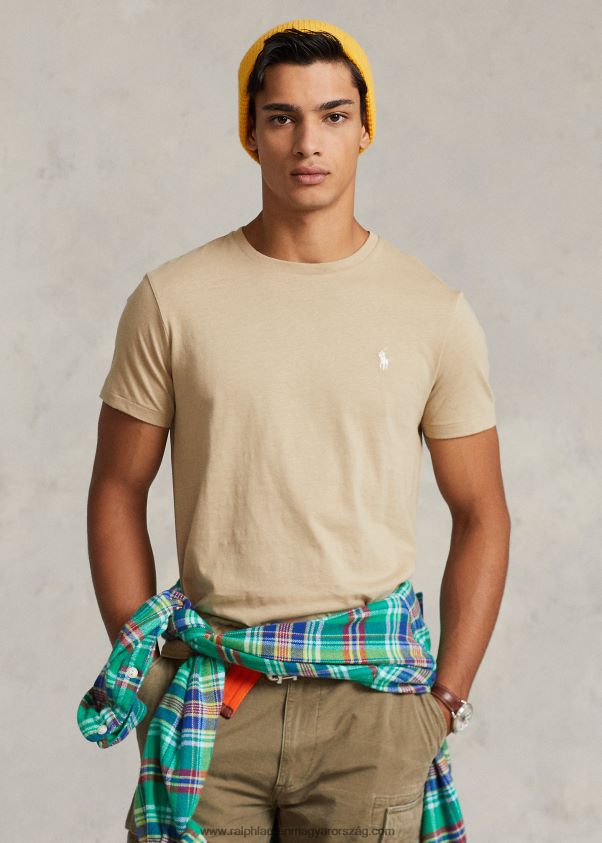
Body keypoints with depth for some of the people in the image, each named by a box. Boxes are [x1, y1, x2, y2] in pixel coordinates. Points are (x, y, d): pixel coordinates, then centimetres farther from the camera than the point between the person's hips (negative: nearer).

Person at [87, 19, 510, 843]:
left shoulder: (436, 312, 1)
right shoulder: (172, 301, 1)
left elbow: (480, 513, 6)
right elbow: (117, 493, 6)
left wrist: (446, 699, -1)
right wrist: (148, 678, 0)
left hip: (367, 698, 0)